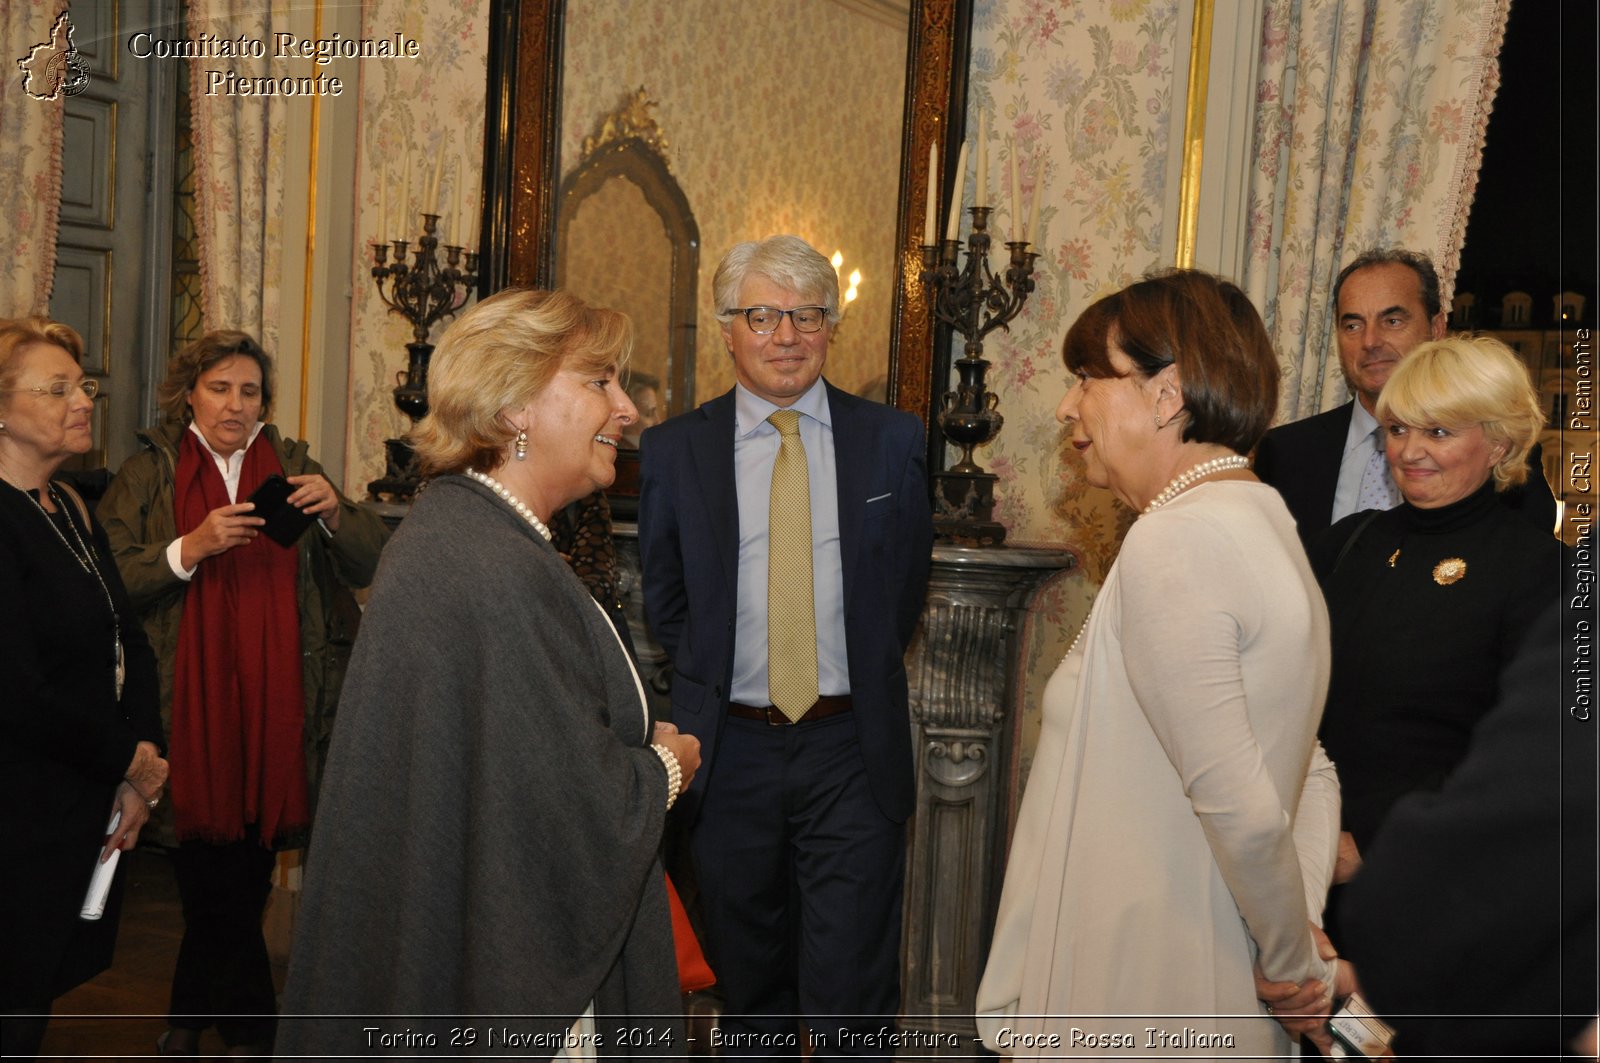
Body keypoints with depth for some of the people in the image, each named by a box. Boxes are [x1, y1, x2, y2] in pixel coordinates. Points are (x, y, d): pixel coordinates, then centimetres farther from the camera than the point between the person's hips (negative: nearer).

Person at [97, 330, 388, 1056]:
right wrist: (191, 547, -20)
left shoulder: (292, 465, 10)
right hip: (189, 703, -2)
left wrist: (334, 513, -15)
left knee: (244, 867, 8)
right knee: (212, 868, 3)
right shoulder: (150, 471, 5)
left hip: (276, 704, 2)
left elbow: (370, 565, 4)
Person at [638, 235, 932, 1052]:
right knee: (748, 978, 17)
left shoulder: (892, 441, 1)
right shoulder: (674, 449, 2)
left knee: (852, 993, -1)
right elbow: (663, 598, 10)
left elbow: (907, 582, 10)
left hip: (852, 749, -1)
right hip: (730, 747, 1)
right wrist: (713, 680, 7)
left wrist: (866, 676, 8)